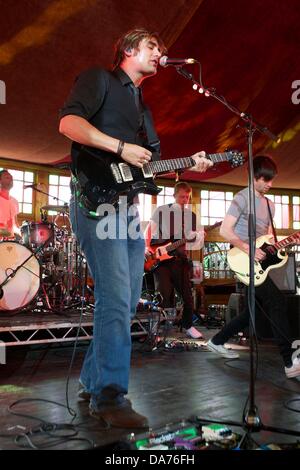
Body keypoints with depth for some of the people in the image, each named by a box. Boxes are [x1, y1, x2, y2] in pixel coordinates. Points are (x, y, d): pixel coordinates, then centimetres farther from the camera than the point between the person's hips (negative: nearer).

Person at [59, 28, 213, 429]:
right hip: (96, 200, -9)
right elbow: (68, 122, -13)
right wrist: (121, 147, -17)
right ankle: (109, 398, -9)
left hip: (128, 207, 9)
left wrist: (189, 165, 12)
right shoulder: (99, 79, 5)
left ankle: (92, 381, 20)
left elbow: (148, 164, 25)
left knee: (127, 301, 7)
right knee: (115, 299, -16)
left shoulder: (143, 108, 29)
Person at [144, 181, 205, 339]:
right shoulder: (161, 211, 3)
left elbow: (195, 244, 6)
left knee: (187, 294, 2)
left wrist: (200, 236, -15)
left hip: (180, 257, 3)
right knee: (164, 294, -7)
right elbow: (149, 230, 4)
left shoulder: (192, 216, 10)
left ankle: (187, 325, 22)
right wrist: (147, 247, -10)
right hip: (160, 257, -2)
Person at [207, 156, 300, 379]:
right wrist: (248, 249, -20)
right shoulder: (243, 197, -8)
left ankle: (218, 341, 25)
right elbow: (225, 230, -14)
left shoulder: (269, 204, 18)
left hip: (258, 260, 9)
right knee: (277, 302, -15)